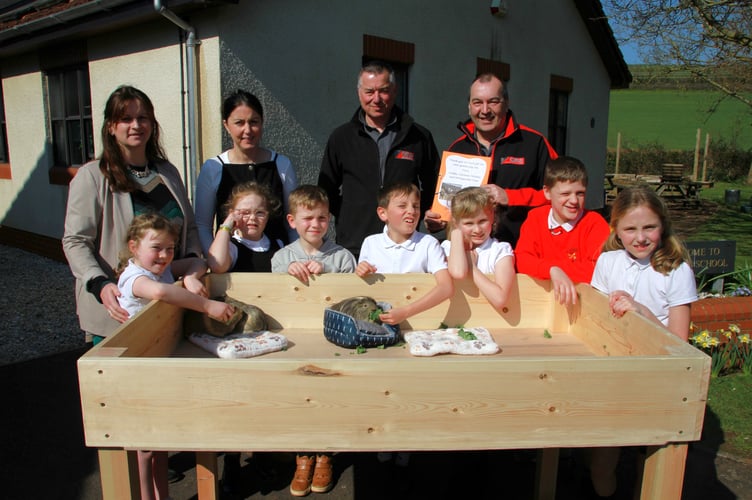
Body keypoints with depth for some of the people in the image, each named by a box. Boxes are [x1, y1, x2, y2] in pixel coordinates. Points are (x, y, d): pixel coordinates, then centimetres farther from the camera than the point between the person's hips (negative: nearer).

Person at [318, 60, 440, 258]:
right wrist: (349, 219, 4)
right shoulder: (341, 138, 8)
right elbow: (326, 191, 13)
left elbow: (434, 188, 15)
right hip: (353, 247, 0)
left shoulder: (419, 137, 7)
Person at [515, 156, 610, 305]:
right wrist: (552, 270, -24)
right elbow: (521, 260, -7)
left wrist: (552, 267, -13)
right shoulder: (535, 218, 3)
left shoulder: (595, 223, -5)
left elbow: (601, 270, -16)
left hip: (581, 297, -2)